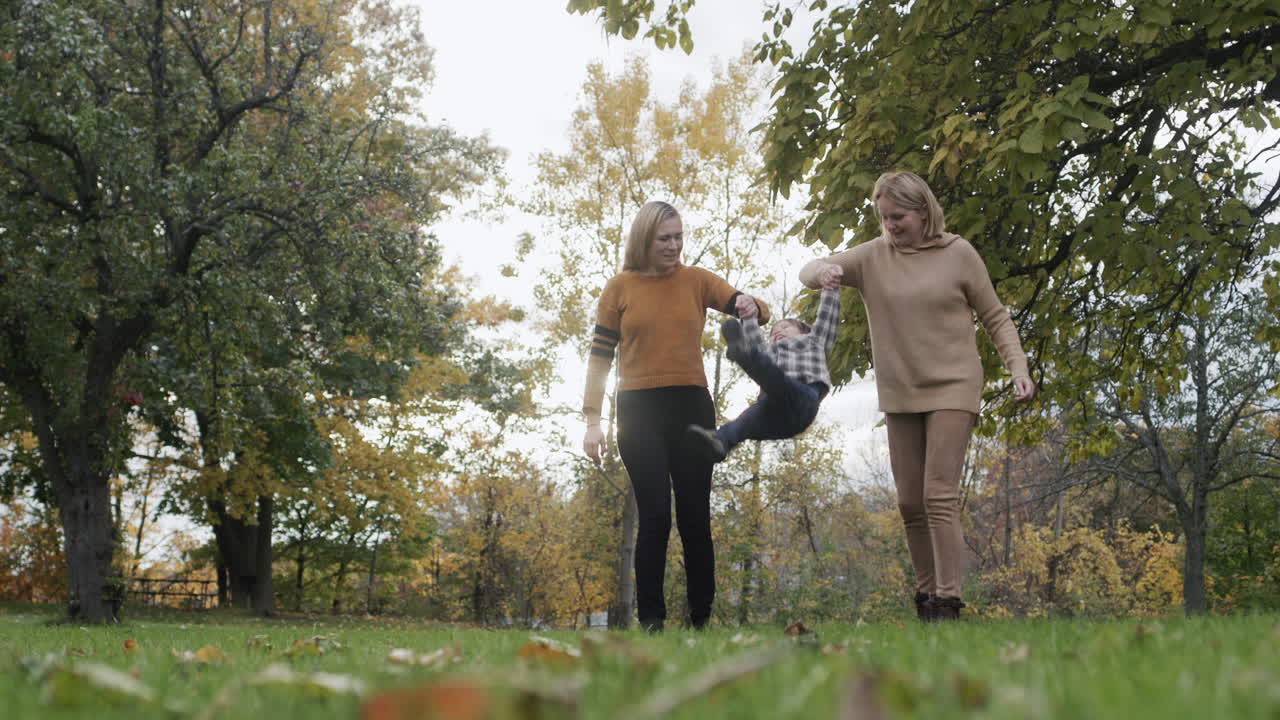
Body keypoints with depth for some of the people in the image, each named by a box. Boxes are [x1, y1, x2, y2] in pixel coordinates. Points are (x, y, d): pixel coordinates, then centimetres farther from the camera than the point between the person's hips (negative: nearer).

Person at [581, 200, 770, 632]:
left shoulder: (696, 281, 7)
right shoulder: (620, 288, 4)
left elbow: (747, 308, 1)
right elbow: (599, 356, 4)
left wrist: (749, 307, -25)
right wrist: (592, 420, -2)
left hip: (691, 408, 2)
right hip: (639, 410, -1)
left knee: (694, 516, 4)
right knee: (654, 516, -7)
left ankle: (701, 617, 12)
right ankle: (650, 619, 1)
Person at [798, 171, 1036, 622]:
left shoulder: (958, 254, -4)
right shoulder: (873, 256, 2)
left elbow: (996, 318, 3)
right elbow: (808, 272, 1)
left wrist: (1019, 369, -9)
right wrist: (822, 271, -24)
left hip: (952, 390, -4)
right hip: (899, 396, 4)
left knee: (940, 497, -12)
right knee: (910, 503, 8)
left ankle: (947, 603, -9)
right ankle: (925, 598, 20)